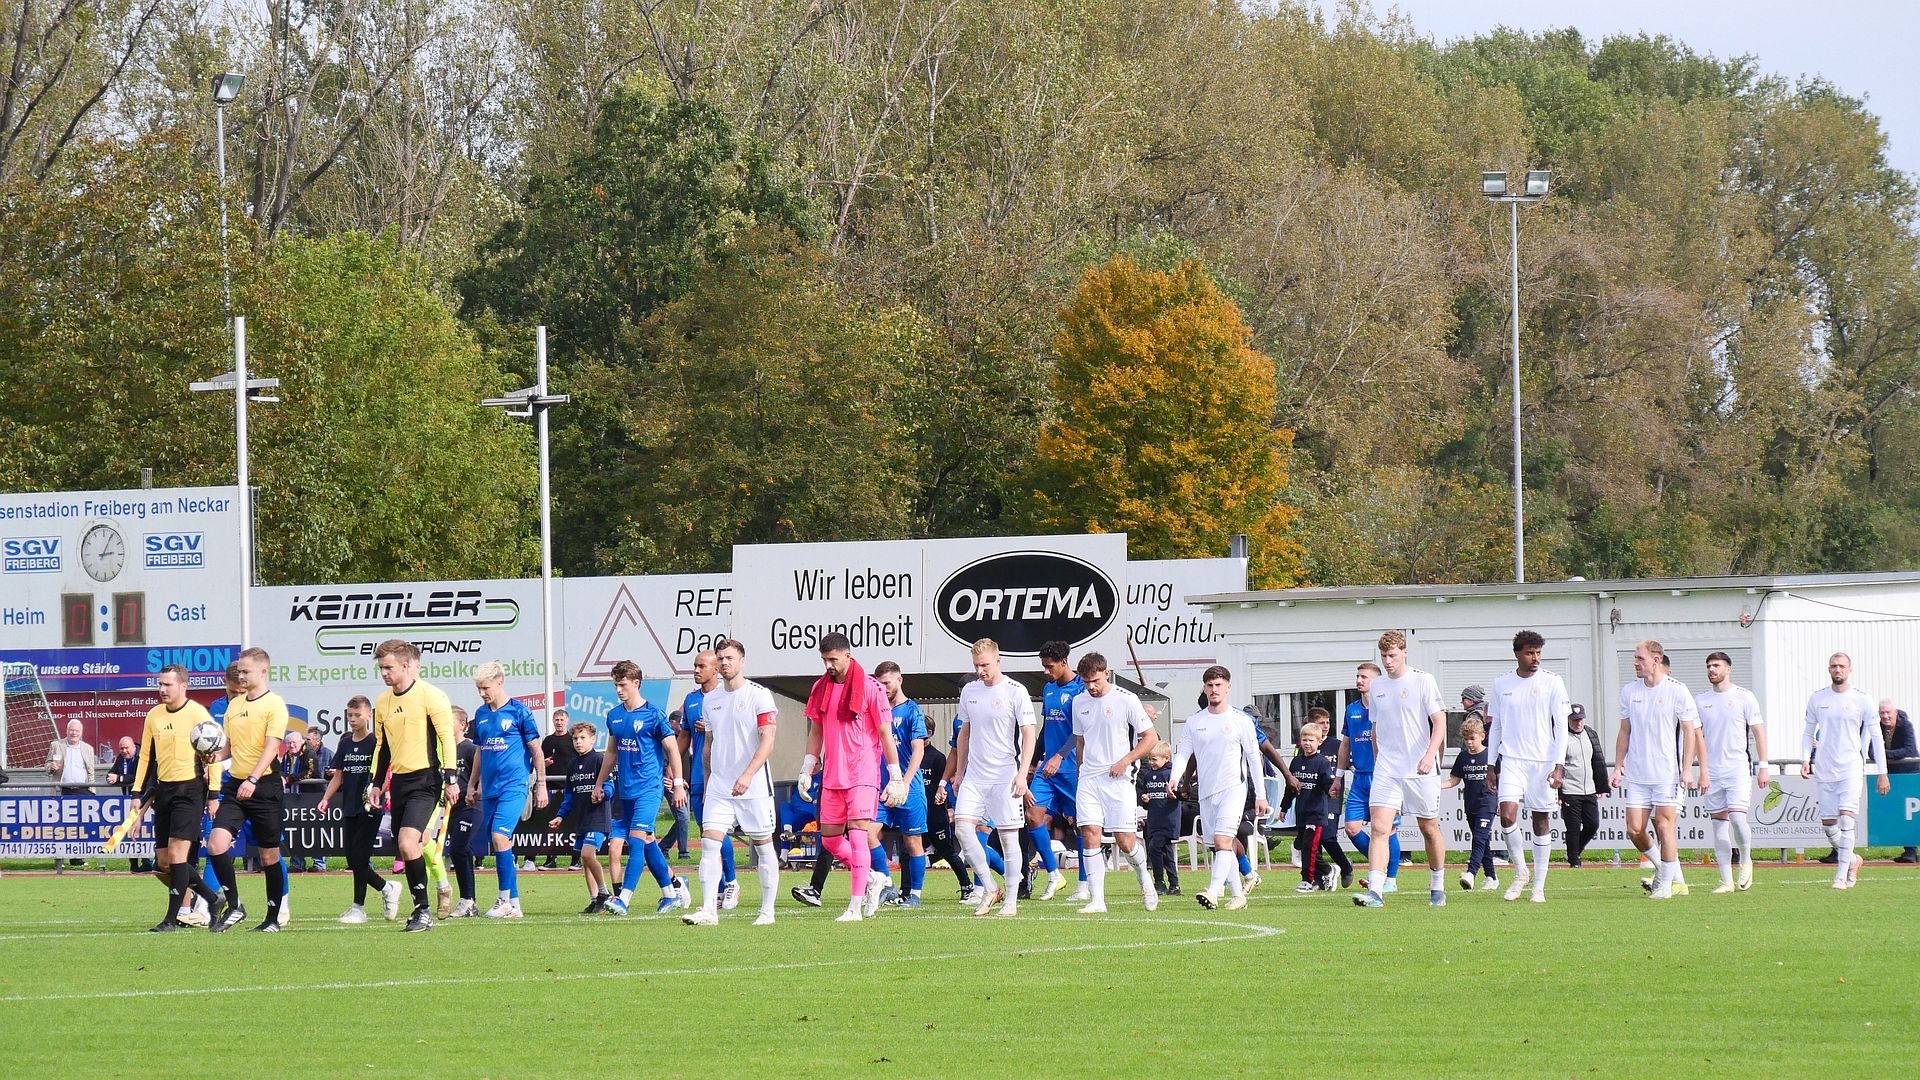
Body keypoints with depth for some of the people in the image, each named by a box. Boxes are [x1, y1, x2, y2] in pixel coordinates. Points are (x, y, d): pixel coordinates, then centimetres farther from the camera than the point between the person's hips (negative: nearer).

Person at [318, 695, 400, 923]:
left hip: (369, 810, -7)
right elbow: (338, 776, 17)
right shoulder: (345, 743, 13)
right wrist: (326, 799, 5)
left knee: (359, 857, -9)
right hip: (349, 808, 7)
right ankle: (387, 889, 21)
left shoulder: (375, 742, -6)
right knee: (353, 859, 5)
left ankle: (358, 907, 0)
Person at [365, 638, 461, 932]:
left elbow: (447, 738, -9)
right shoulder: (383, 702, 13)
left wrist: (451, 778, -14)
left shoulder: (430, 696, -8)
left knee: (408, 843, -21)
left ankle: (423, 909, -13)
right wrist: (376, 783, 18)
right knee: (407, 851, 6)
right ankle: (422, 911, 15)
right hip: (399, 781, 8)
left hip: (425, 779, -8)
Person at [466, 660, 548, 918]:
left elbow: (536, 750, -1)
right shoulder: (481, 715, 13)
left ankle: (506, 899, -11)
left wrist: (541, 785, -3)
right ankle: (513, 904, 12)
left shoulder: (519, 711, -5)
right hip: (489, 788, 7)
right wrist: (471, 786, 22)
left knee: (499, 837, -18)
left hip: (514, 785, -7)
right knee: (495, 844, 6)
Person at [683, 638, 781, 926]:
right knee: (709, 843, -8)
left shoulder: (759, 695, -7)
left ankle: (767, 911, 12)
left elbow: (768, 740, -14)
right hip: (718, 785, 5)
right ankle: (708, 911, -12)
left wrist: (747, 775, -25)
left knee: (763, 846, 3)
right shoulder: (710, 699, 11)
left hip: (753, 787, -5)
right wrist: (707, 780, 18)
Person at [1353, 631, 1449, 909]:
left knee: (1429, 828, 8)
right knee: (1379, 827, -13)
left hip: (1420, 771, -3)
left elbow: (1439, 722, -9)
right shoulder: (1377, 686, 9)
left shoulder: (1423, 681, -5)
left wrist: (1429, 756, -22)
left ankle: (1437, 887, 26)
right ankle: (1374, 890, -21)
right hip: (1386, 769, 3)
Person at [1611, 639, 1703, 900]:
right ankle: (1664, 870, 19)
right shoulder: (1629, 691, 9)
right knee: (1634, 830, -2)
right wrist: (1617, 767, 10)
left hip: (1668, 774, -5)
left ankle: (1666, 883, 2)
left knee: (1664, 827, -8)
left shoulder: (1676, 691, -5)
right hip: (1637, 775, 5)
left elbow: (1690, 732, -2)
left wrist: (1687, 770, -8)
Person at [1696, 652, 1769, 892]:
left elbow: (1758, 731, 2)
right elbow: (1696, 736, 14)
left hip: (1738, 768, -4)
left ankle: (1745, 860, 8)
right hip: (1712, 771, 4)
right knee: (1719, 823, 2)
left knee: (1737, 816, -18)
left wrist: (1763, 766, -3)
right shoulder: (1700, 701, 10)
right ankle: (1726, 880, 6)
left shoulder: (1744, 697, 0)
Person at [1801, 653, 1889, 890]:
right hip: (1824, 770, 4)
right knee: (1827, 824, 4)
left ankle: (1842, 875, -11)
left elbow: (1876, 737, 4)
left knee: (1846, 818, -17)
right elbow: (1808, 734, 17)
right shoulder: (1817, 699, 8)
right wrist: (1806, 759, 1)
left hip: (1851, 768, -4)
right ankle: (1852, 860, 29)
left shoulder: (1862, 700, 0)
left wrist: (1883, 773, 2)